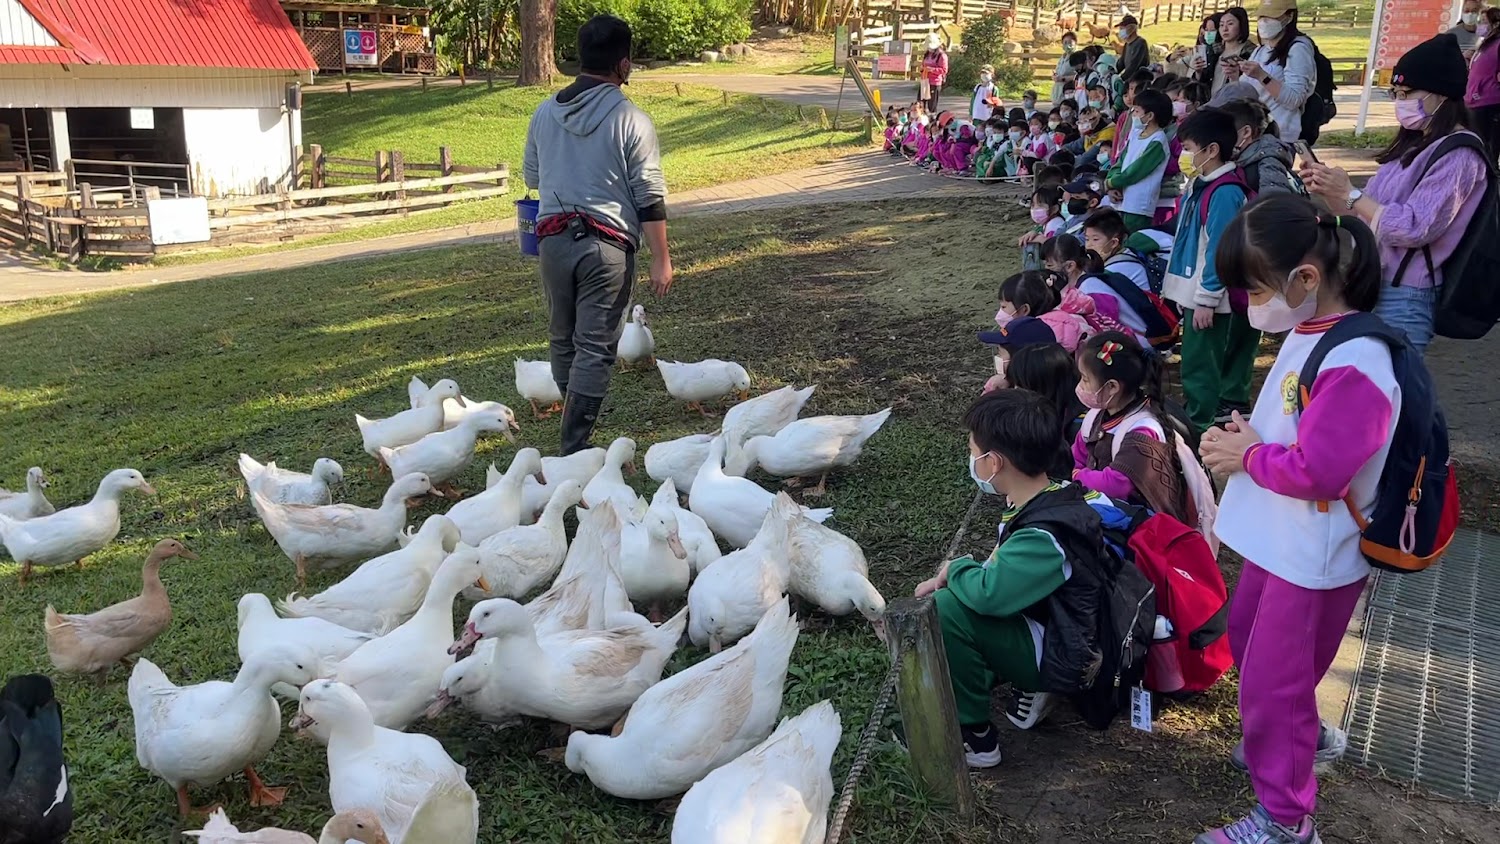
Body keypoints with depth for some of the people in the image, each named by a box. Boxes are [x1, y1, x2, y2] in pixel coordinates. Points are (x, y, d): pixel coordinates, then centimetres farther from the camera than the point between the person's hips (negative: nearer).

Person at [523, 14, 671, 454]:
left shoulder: (545, 112, 5)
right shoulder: (630, 119, -9)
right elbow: (650, 197, -9)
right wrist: (661, 260, -4)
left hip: (554, 238, 5)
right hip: (607, 243, -5)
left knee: (562, 339, 18)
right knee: (595, 347, 0)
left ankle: (577, 422, 32)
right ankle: (575, 446, -1)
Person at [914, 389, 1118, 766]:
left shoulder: (1045, 536, -30)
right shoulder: (1050, 500, -1)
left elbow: (989, 593, -40)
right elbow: (1003, 574, 11)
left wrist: (955, 569, -17)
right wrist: (947, 580, -3)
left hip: (1062, 659, -10)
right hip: (1044, 624, 10)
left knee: (947, 610, -25)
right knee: (954, 592, 14)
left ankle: (974, 738, -9)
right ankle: (1028, 688, 11)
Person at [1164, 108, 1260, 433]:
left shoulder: (1225, 193, -19)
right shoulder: (1201, 185, 10)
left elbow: (1220, 251, -20)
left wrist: (1207, 299, -19)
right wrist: (1173, 286, 20)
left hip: (1208, 296, -10)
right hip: (1194, 291, 10)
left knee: (1200, 365, -3)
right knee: (1196, 362, 17)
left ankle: (1200, 426, 6)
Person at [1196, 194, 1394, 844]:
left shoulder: (1354, 364, -29)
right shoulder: (1307, 331, 0)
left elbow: (1317, 471, -31)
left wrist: (1248, 457, -15)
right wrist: (1247, 434, -4)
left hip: (1314, 558, -10)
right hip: (1281, 540, 10)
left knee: (1272, 677, 3)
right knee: (1249, 637, 27)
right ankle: (1304, 735, 51)